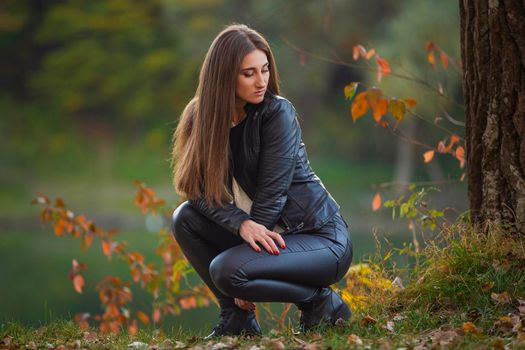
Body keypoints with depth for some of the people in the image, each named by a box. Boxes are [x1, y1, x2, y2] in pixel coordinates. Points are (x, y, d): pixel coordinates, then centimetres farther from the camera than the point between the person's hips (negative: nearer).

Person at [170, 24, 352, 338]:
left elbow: (271, 194, -18)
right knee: (185, 218, -9)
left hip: (322, 238, -6)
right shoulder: (202, 117, -1)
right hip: (265, 231, 6)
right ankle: (237, 317, 0)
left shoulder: (278, 113, -16)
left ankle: (321, 302, -5)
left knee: (226, 270, -27)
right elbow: (199, 191, -9)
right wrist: (243, 225, -26)